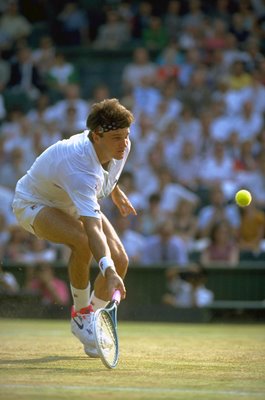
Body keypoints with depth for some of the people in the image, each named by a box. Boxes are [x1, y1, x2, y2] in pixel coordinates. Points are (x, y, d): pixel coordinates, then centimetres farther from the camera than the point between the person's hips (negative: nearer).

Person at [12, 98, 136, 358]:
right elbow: (92, 228, -52)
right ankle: (81, 313, -14)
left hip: (75, 203, 8)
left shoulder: (121, 147, -19)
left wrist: (116, 193, 20)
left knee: (120, 259, -12)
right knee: (82, 242, -37)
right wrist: (108, 271, -62)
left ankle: (90, 320, 11)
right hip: (34, 203, -7)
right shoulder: (78, 168, -43)